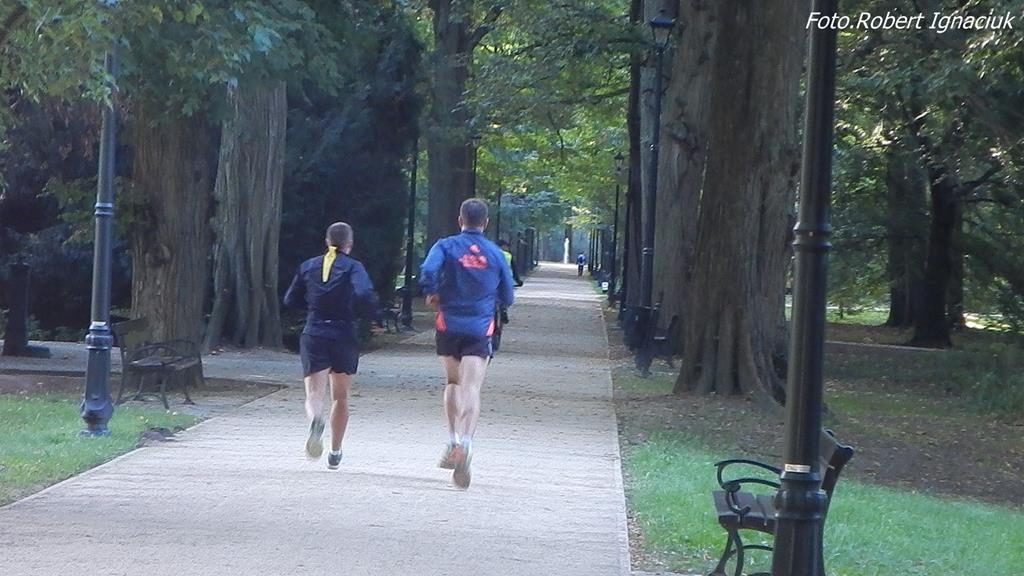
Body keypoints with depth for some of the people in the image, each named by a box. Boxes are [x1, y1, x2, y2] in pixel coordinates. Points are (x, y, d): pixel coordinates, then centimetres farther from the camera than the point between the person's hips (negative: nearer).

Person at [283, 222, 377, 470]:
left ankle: (316, 420, -42)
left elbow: (290, 300, 12)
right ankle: (335, 452, 21)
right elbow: (364, 294, -21)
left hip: (313, 336, 1)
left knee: (314, 393, -6)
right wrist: (366, 312, -1)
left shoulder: (308, 266, 8)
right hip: (344, 337, -1)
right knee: (340, 397, 16)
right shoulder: (353, 267, -3)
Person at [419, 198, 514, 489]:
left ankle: (453, 441, 18)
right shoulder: (496, 254, 5)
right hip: (481, 329, -1)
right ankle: (465, 442, -32)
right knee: (471, 389, -11)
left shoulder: (446, 246, 0)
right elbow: (507, 298, 10)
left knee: (453, 383, 21)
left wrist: (433, 296, -1)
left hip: (449, 325, 1)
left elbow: (427, 272, -19)